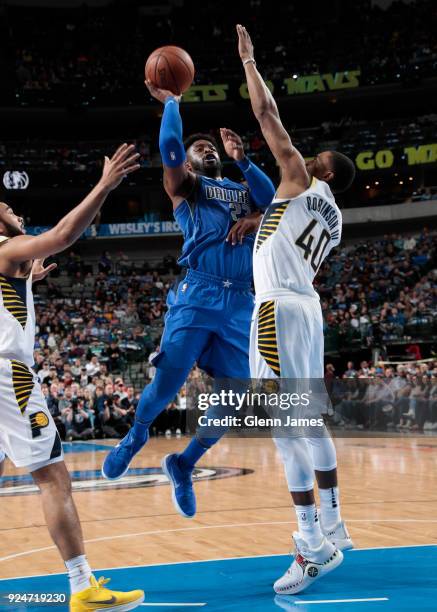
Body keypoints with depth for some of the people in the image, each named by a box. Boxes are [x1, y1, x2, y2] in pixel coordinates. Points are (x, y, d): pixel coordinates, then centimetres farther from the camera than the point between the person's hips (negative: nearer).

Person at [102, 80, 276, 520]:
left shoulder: (243, 191, 26)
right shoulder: (184, 186, 13)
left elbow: (274, 201, 5)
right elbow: (169, 145, -7)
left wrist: (242, 160, -2)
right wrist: (170, 102, 6)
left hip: (241, 302, 4)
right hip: (197, 295, -4)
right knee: (167, 384, -8)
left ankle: (184, 465, 18)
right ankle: (136, 436, 26)